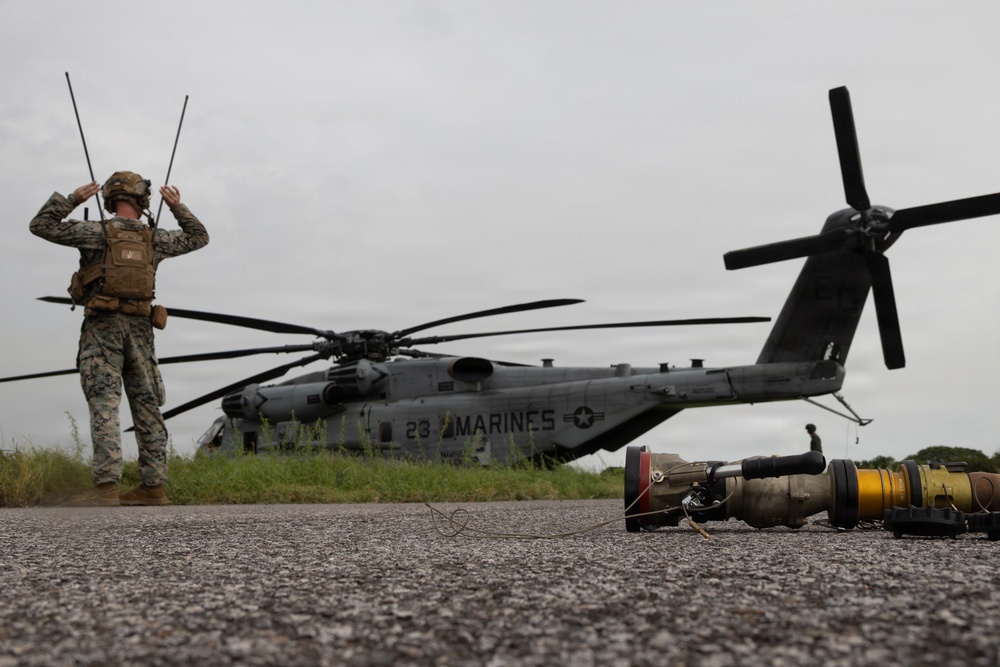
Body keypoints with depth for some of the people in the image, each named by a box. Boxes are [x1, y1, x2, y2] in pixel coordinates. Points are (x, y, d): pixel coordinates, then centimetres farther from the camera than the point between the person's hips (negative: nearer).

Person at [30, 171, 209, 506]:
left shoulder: (97, 232, 0)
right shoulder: (154, 238, 9)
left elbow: (40, 226, 2)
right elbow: (199, 237, 23)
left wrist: (72, 199, 6)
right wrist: (178, 207, 24)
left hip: (103, 327, -3)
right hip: (139, 329, 3)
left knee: (104, 406, -10)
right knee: (146, 408, 5)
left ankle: (106, 485, -20)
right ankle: (153, 487, 4)